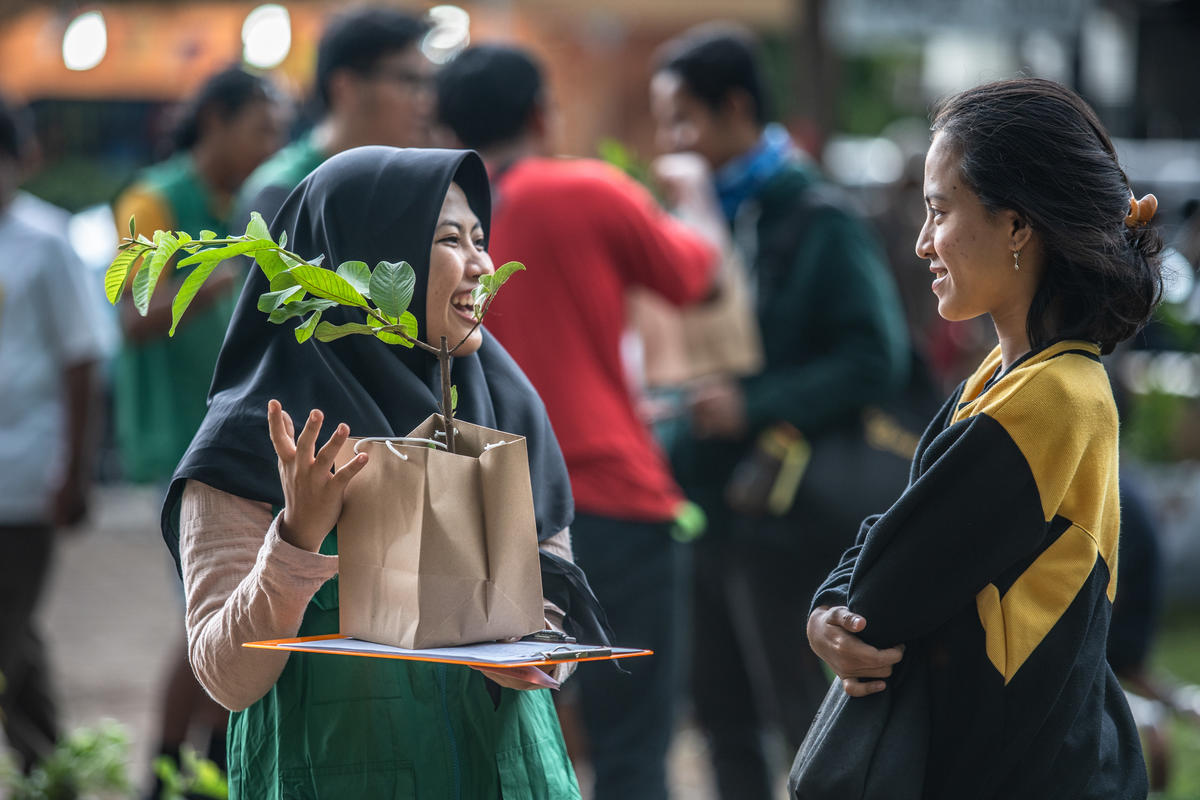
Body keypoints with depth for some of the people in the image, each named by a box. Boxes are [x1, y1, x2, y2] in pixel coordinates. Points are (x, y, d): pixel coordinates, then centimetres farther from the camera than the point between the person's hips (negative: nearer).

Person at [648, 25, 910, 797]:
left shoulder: (818, 222, -11)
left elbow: (876, 360, -17)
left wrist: (755, 405, -22)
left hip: (790, 512, -7)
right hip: (707, 502, 7)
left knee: (805, 711, -2)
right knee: (723, 708, 12)